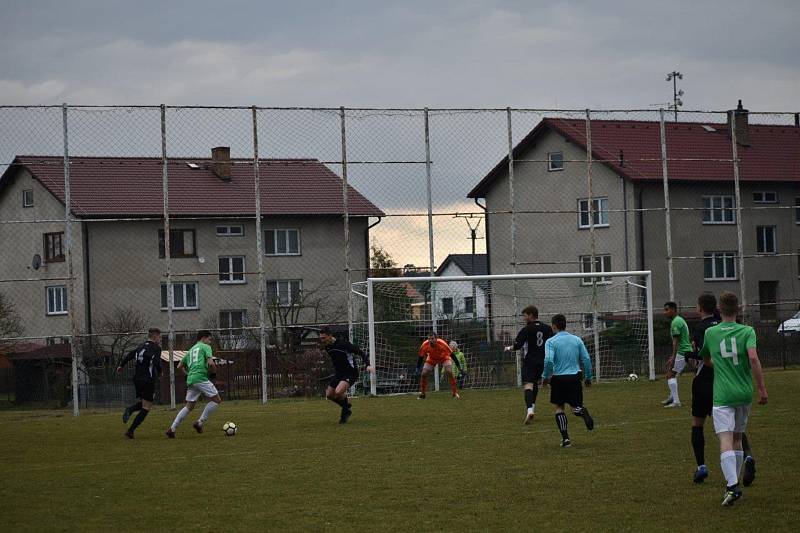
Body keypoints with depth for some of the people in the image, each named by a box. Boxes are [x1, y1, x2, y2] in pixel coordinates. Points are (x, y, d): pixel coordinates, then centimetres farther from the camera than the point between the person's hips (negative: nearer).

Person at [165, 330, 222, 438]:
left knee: (189, 406, 10)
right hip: (201, 378, -8)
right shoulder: (205, 347, 5)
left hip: (190, 380, 8)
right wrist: (213, 373, 8)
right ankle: (199, 423, -2)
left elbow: (179, 366, 27)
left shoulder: (191, 350, 27)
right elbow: (211, 363, -10)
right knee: (217, 400, 1)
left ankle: (172, 429, 2)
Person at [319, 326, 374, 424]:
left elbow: (360, 352, -18)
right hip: (339, 373, 8)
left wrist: (368, 365, -28)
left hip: (351, 373, -8)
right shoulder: (327, 347, 1)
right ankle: (347, 407, 27)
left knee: (338, 392, -27)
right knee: (329, 395, 4)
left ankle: (346, 410, 0)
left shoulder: (343, 344, -22)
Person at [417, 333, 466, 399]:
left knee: (449, 372, -24)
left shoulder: (442, 344, -38)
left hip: (444, 357, -3)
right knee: (424, 374, -8)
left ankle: (455, 393, -13)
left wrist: (459, 367, -27)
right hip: (432, 359, 3)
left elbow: (451, 355, -29)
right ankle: (422, 394, 11)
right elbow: (421, 357, -13)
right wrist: (417, 368, -16)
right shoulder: (425, 345, -30)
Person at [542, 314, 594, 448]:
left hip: (558, 378, -2)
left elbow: (548, 360, -18)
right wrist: (588, 377, 14)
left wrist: (545, 377, -3)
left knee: (559, 408, 13)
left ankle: (565, 438, 4)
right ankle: (583, 412, -27)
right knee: (576, 407, 11)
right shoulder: (577, 340, 6)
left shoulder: (551, 342, -5)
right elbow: (586, 359, 3)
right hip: (574, 377, 2)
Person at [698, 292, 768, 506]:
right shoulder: (747, 331, -1)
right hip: (744, 392, 2)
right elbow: (753, 358, -15)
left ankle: (732, 485, -27)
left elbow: (705, 360, 21)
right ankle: (733, 483, 23)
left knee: (725, 440, -11)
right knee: (737, 438, 18)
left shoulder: (710, 333, 5)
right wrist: (762, 388, -12)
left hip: (722, 395, -2)